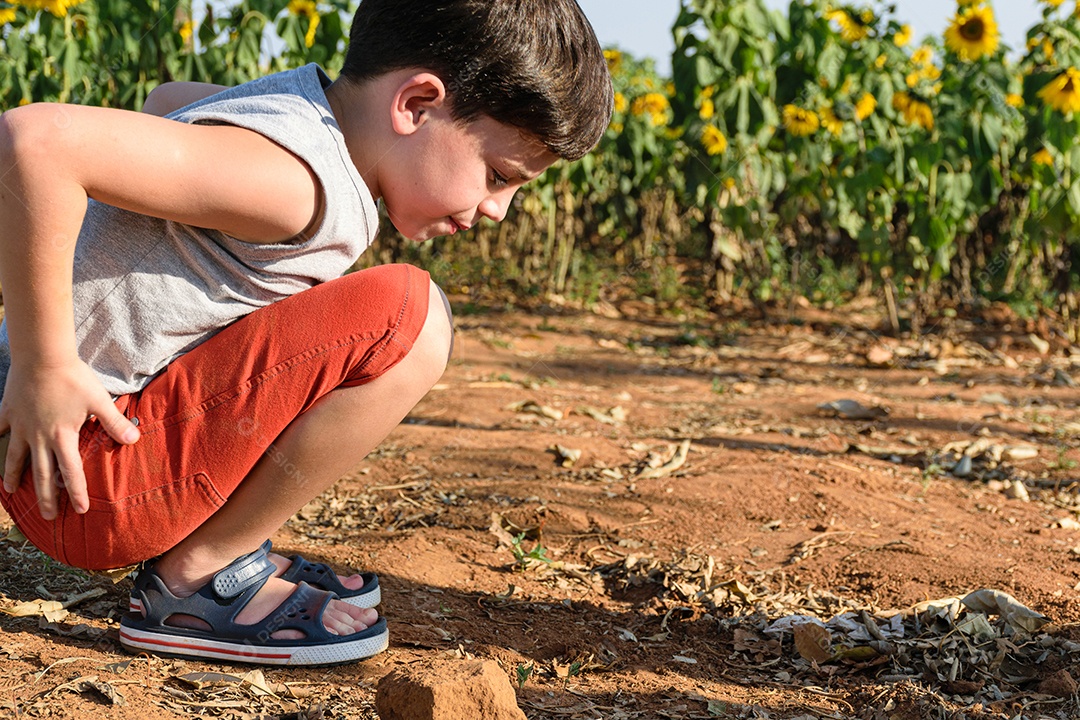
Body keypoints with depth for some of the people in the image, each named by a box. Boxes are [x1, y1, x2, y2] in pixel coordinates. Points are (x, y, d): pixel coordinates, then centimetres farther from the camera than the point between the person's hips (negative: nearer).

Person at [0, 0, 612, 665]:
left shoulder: (300, 110, 8)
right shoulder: (292, 177, -24)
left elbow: (171, 101, 30)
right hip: (78, 460, -10)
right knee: (405, 321, -22)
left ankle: (214, 556, 13)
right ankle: (195, 578, -8)